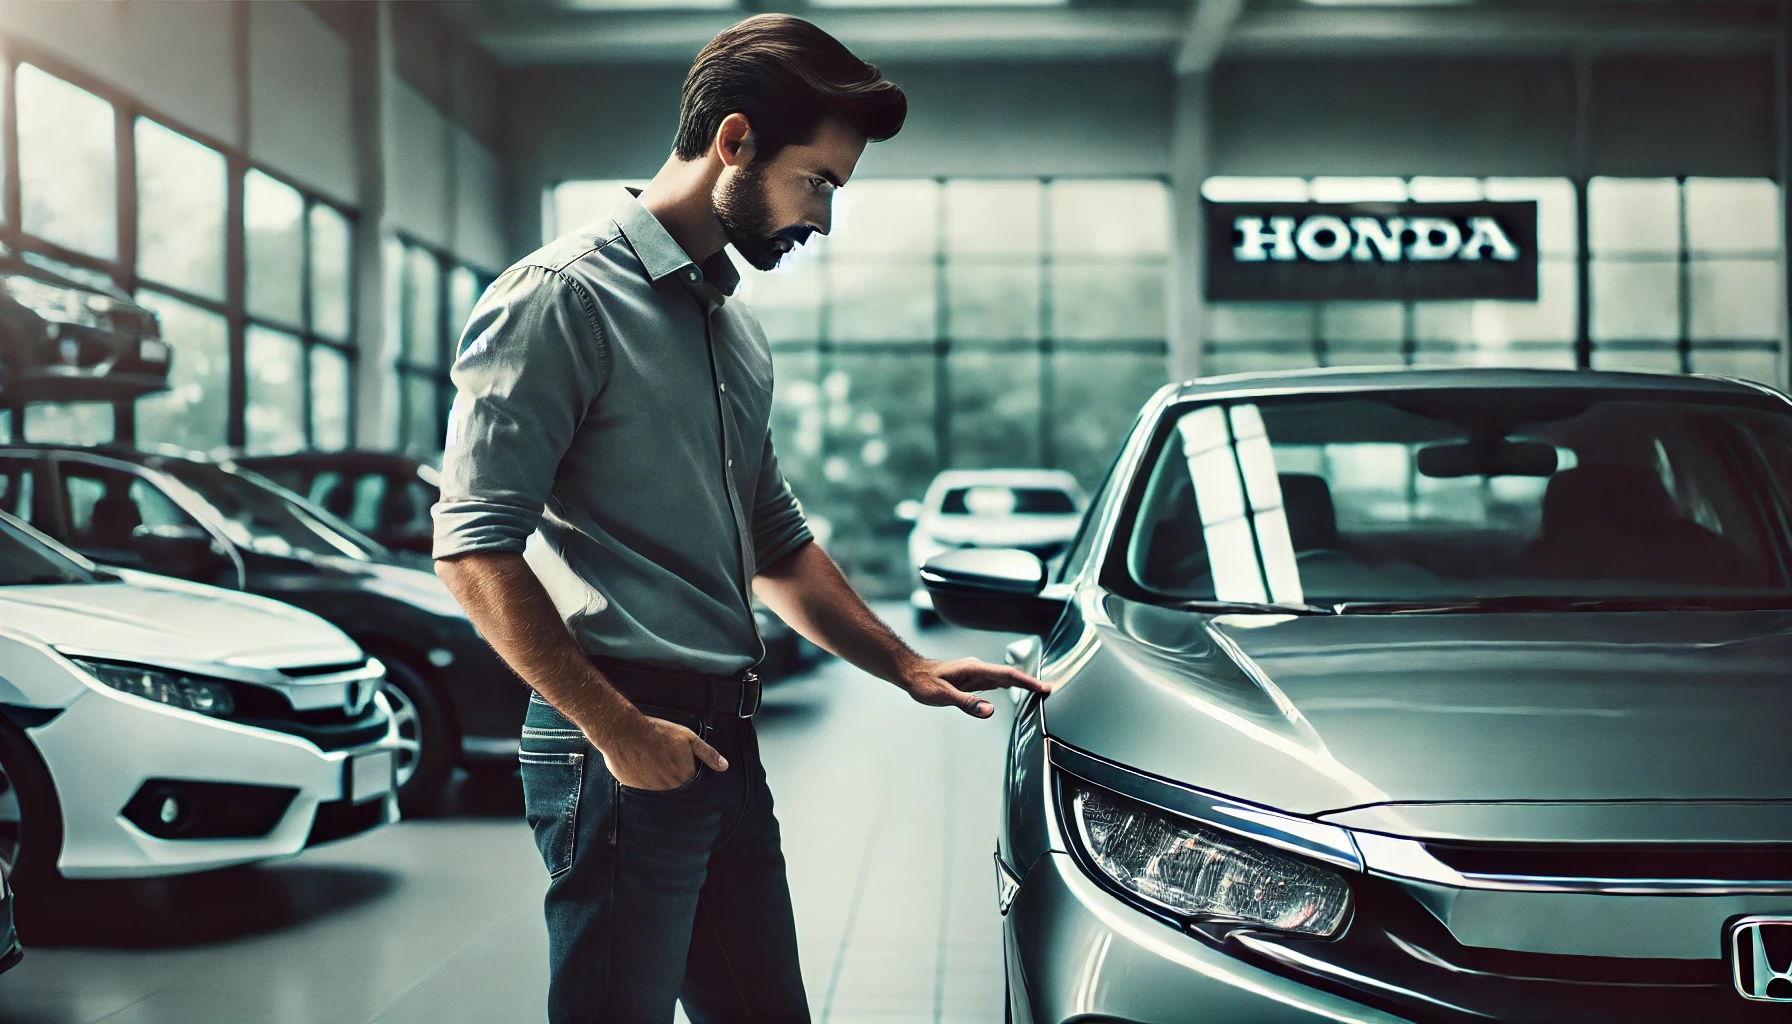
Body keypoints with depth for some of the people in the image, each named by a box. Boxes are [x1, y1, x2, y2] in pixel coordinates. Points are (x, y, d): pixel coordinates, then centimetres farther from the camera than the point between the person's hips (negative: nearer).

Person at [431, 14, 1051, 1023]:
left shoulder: (738, 331, 17)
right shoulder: (566, 297, -10)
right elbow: (475, 547, -16)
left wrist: (908, 666, 20)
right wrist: (616, 729, -18)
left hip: (726, 744, 9)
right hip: (624, 749, -8)